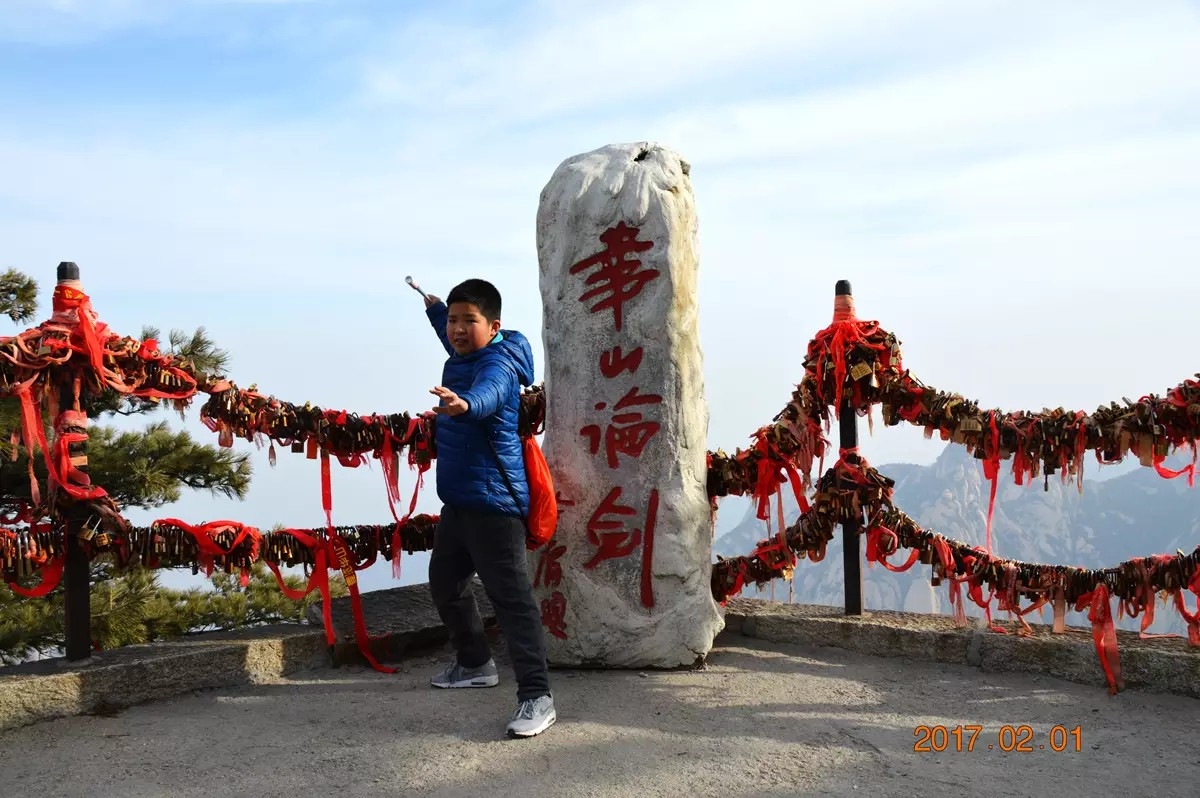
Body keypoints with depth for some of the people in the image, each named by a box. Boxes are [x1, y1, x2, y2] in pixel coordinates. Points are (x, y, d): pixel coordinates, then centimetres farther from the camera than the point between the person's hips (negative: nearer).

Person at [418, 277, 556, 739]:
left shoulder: (498, 363, -16)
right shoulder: (459, 358, 11)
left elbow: (488, 393, -41)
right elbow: (452, 337, 37)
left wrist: (464, 404, -63)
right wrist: (434, 307, 53)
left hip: (493, 501, -10)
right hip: (457, 499, 10)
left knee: (510, 596, -11)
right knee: (445, 583, 21)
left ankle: (537, 696, -8)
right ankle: (474, 664, 40)